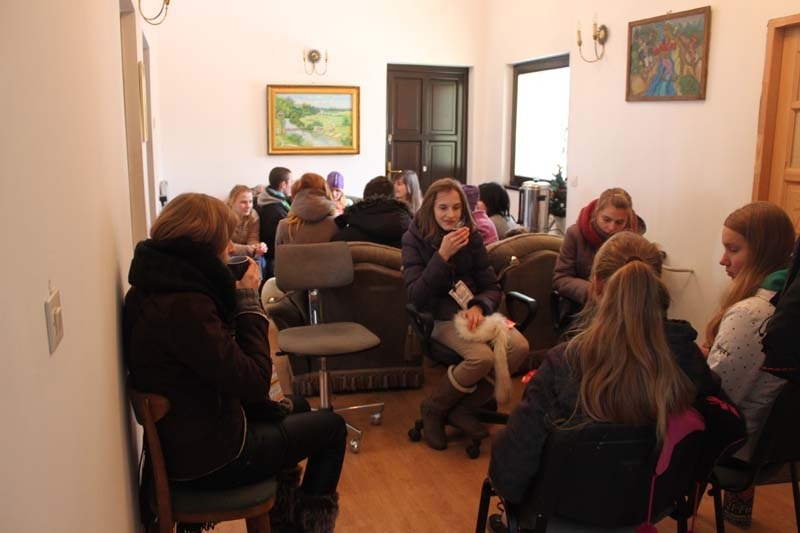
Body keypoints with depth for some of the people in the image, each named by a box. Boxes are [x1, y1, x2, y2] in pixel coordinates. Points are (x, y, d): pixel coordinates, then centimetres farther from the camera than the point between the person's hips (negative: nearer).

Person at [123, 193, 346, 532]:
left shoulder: (157, 286, -1)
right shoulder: (184, 306, -32)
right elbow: (254, 381, -26)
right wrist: (248, 297, -19)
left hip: (181, 439, 9)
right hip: (208, 457, -9)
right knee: (331, 427, 10)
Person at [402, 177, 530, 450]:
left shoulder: (472, 236, 4)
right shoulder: (414, 239, -6)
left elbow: (492, 287, 4)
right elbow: (417, 297, -16)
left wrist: (478, 308, -19)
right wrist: (442, 255, -24)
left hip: (473, 312, 5)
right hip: (440, 318, -4)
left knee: (519, 347, -22)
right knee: (483, 357, -31)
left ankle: (464, 409, -5)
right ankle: (434, 409, -4)